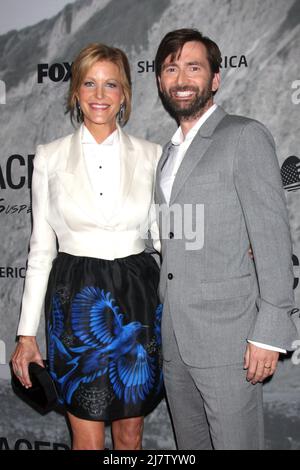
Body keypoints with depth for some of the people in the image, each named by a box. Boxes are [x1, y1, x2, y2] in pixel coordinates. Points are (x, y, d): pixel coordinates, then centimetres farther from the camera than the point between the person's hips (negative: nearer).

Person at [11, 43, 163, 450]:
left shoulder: (150, 155, 2)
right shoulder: (50, 157, 1)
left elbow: (165, 235, 8)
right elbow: (41, 248, 3)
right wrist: (27, 332, 3)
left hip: (136, 298, 1)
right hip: (76, 300, -1)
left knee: (130, 432, 14)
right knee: (88, 439, 7)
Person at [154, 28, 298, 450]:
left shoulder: (245, 136, -6)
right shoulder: (170, 151, 17)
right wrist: (161, 325, 13)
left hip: (227, 334, -7)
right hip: (173, 337, 7)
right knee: (189, 442, 16)